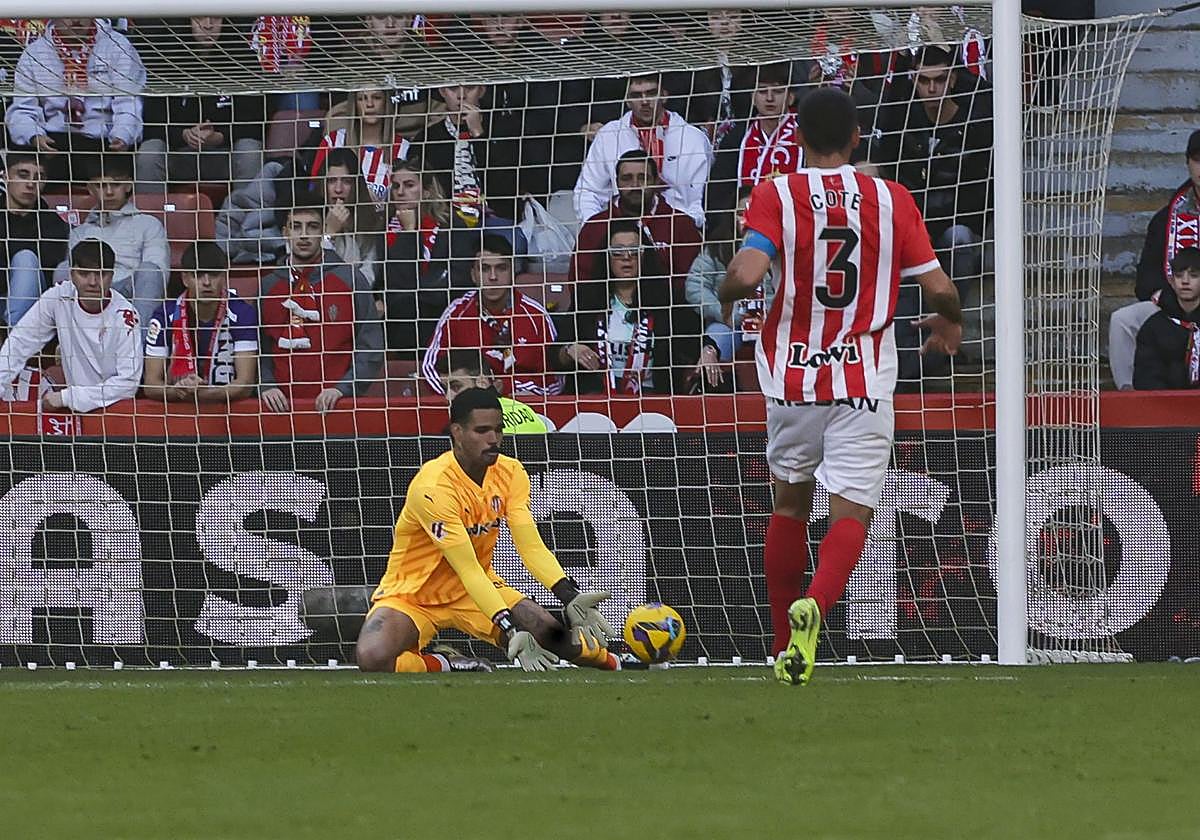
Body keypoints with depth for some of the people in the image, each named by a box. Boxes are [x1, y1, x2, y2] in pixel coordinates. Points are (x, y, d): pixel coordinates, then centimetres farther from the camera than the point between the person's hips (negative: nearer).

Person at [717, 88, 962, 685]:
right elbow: (939, 289, -3)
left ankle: (785, 647, 24)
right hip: (864, 382, -1)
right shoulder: (891, 199, -1)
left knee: (790, 503, 20)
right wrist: (949, 322, 19)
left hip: (793, 375, 1)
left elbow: (748, 274, -19)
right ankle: (814, 608, -33)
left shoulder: (775, 196, -4)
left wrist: (726, 296, 4)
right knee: (851, 513, -5)